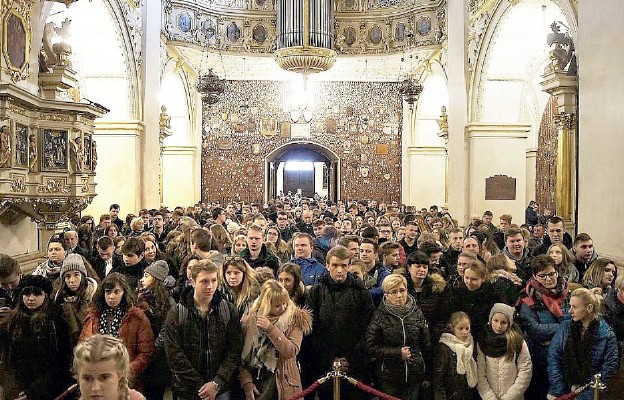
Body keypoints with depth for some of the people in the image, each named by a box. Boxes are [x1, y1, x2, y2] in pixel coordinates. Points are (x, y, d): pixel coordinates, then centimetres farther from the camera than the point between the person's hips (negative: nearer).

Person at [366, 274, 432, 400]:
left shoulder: (417, 313, 1)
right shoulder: (380, 316, -7)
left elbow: (426, 346, 7)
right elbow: (371, 347, -8)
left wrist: (428, 375, 7)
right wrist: (398, 352, -16)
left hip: (415, 375, 3)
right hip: (388, 377, -2)